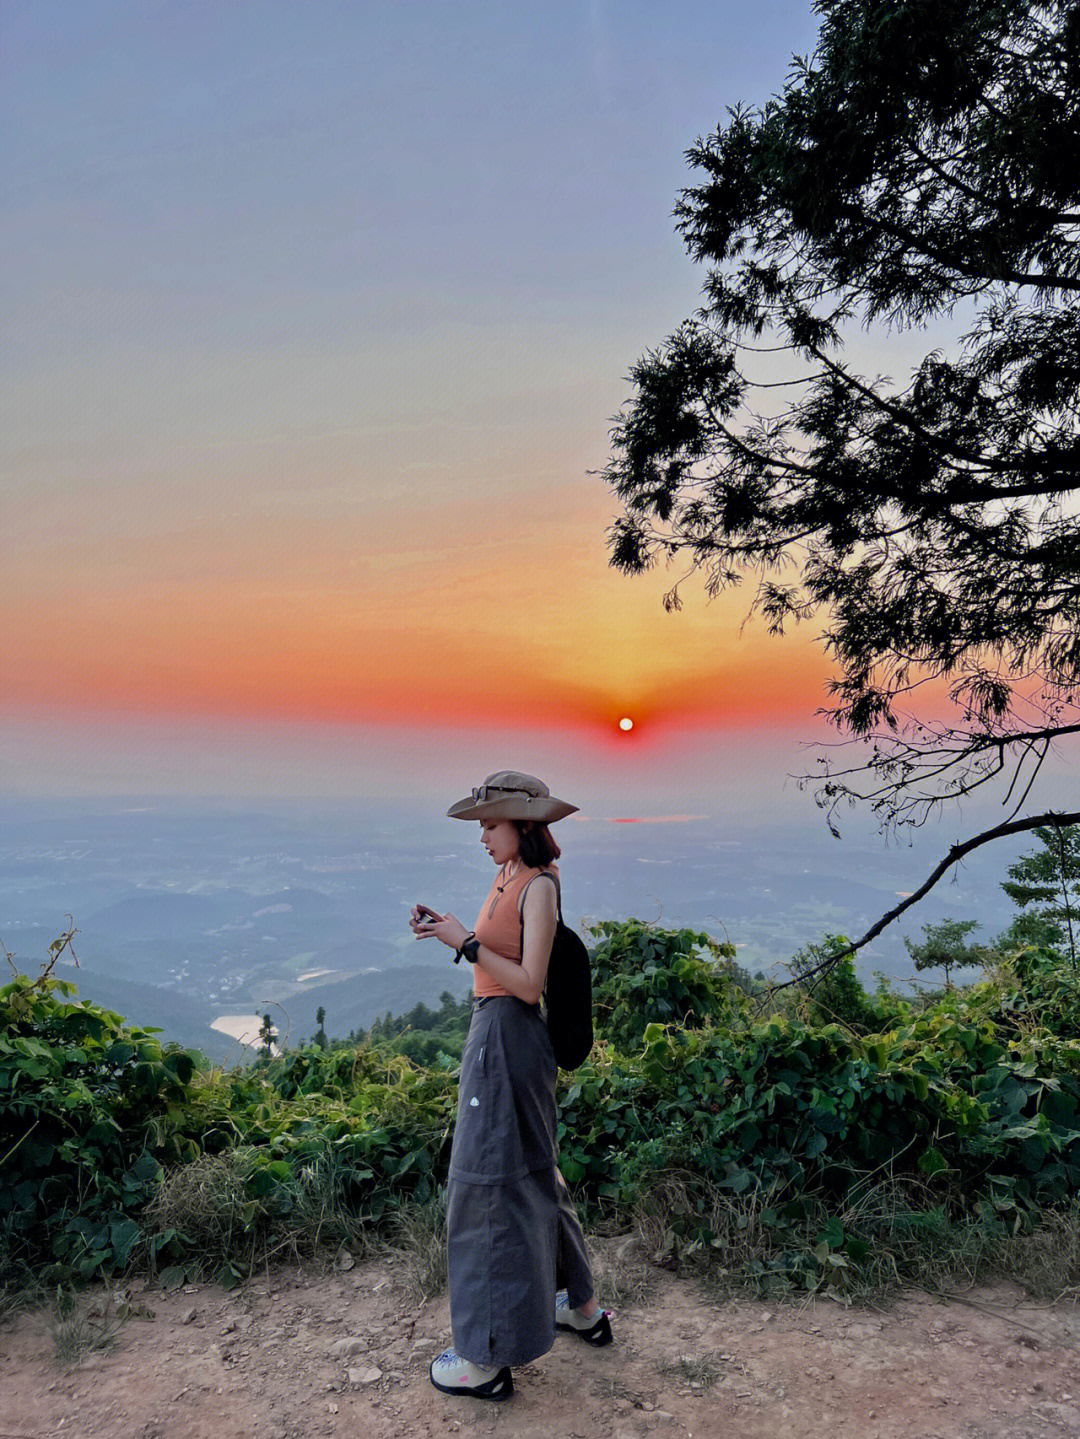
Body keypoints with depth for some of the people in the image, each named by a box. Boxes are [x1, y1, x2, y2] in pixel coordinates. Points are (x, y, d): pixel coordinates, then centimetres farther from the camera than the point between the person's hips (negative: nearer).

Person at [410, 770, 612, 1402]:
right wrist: (448, 928, 3)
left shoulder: (539, 887, -18)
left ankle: (488, 1359, 20)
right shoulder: (508, 876, 8)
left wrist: (465, 943, -20)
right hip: (496, 1031, 10)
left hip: (509, 1036, -10)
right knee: (531, 1173, 22)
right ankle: (582, 1307, 41)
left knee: (492, 1188, 3)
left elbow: (529, 984, -21)